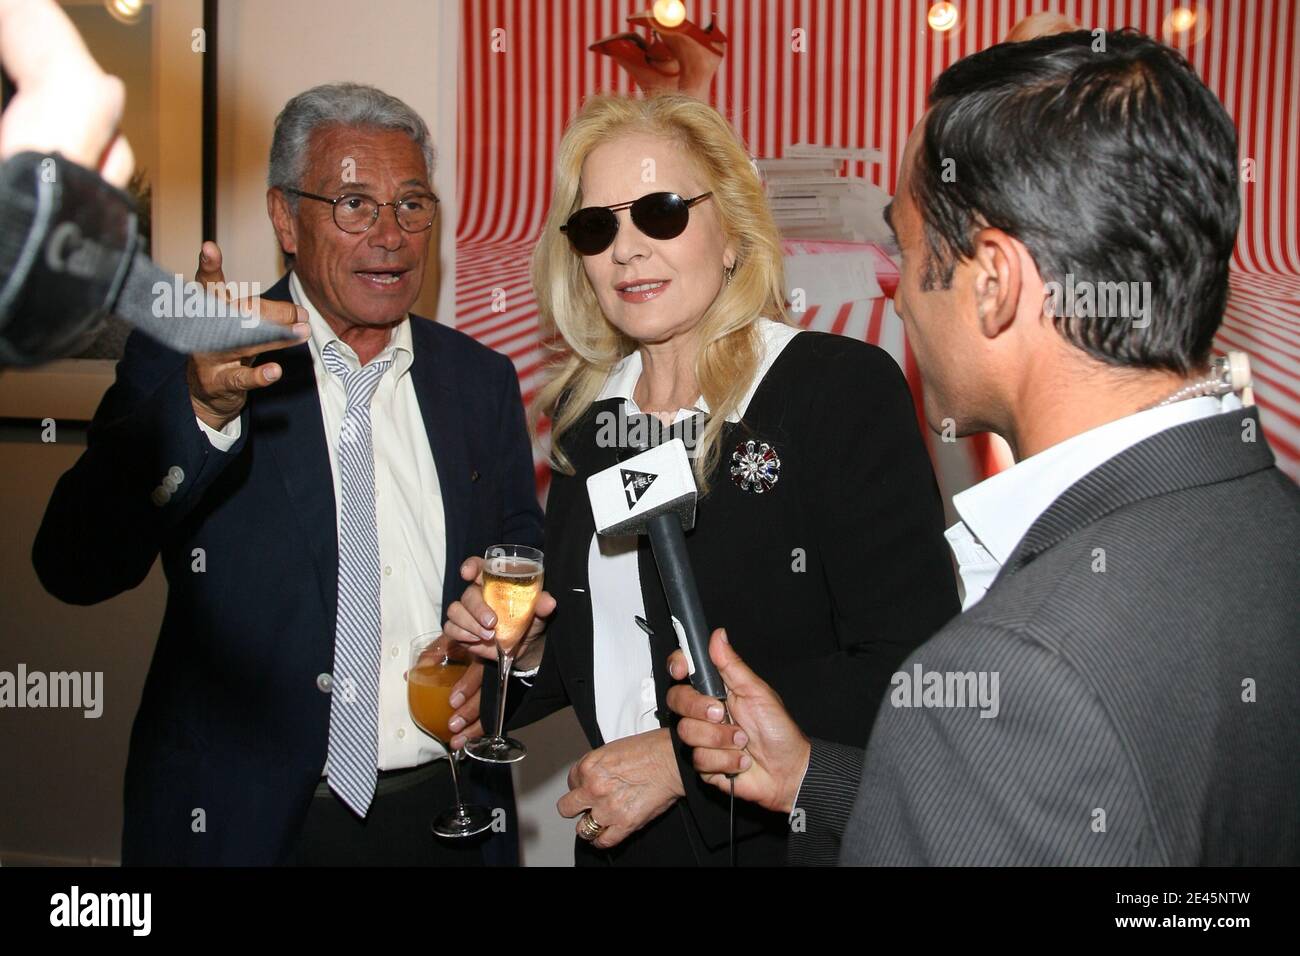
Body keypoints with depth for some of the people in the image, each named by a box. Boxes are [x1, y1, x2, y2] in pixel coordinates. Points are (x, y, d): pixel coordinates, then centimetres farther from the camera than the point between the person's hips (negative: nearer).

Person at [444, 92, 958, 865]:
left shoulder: (847, 389, -15)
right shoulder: (588, 411, 3)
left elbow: (910, 664, -22)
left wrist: (683, 753, -22)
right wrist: (525, 653, -8)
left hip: (792, 838, -5)